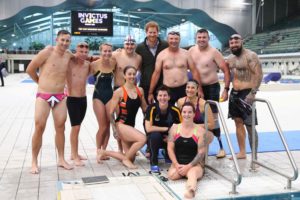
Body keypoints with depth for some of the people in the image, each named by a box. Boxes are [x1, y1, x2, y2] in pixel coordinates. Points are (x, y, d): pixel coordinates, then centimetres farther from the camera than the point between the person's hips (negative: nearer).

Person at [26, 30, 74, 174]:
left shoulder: (69, 55, 4)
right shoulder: (47, 51, -10)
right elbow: (30, 69, -3)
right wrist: (41, 82, 9)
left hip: (60, 97, 4)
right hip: (43, 96, -4)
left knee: (60, 128, 7)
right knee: (39, 128, -3)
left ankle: (61, 159, 19)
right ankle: (34, 162, 10)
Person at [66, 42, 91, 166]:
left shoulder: (88, 65, 5)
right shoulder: (70, 63, -11)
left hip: (83, 99, 6)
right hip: (72, 99, -6)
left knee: (77, 127, 15)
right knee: (75, 128, -8)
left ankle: (73, 153, 27)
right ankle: (75, 156, 1)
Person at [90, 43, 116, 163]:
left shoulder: (113, 63, -2)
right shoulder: (94, 64, -11)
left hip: (110, 95, 3)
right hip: (98, 96, -3)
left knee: (107, 126, 5)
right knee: (103, 127, -4)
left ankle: (104, 151, 18)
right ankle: (98, 152, 13)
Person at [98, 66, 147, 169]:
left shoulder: (140, 90, 5)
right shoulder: (119, 92, -11)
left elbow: (145, 108, 14)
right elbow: (111, 112, -10)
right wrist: (114, 129, -17)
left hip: (131, 125, 7)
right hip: (121, 125, -7)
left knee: (131, 158, 10)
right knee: (142, 139, -29)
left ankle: (104, 152, 28)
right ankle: (126, 159, -6)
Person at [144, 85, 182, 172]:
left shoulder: (175, 110, -14)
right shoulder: (152, 108, -19)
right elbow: (148, 128, -25)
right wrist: (166, 129, -22)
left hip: (169, 139, 2)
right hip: (154, 138, -2)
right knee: (155, 135, -35)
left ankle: (168, 155, 14)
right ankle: (153, 163, -14)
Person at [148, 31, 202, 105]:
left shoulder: (185, 54, 2)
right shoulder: (161, 55, 1)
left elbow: (194, 71, 3)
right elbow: (156, 73, 1)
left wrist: (199, 89, -3)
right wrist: (150, 92, -2)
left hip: (184, 89, 0)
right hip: (167, 90, 0)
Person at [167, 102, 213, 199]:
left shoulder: (200, 131, -2)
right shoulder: (174, 128, 6)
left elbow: (201, 153, -8)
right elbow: (170, 149, 1)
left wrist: (188, 166, -18)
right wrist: (177, 165, -13)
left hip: (195, 164, -3)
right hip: (178, 164, 3)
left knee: (192, 173, -38)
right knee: (172, 175, -30)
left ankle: (190, 189, -65)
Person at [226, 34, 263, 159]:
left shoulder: (250, 56, -11)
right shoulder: (230, 58, 12)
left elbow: (259, 75, -18)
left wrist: (252, 93, -25)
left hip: (247, 93, -8)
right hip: (234, 93, 8)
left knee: (249, 125, -6)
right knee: (238, 122, 12)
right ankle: (242, 152, 23)